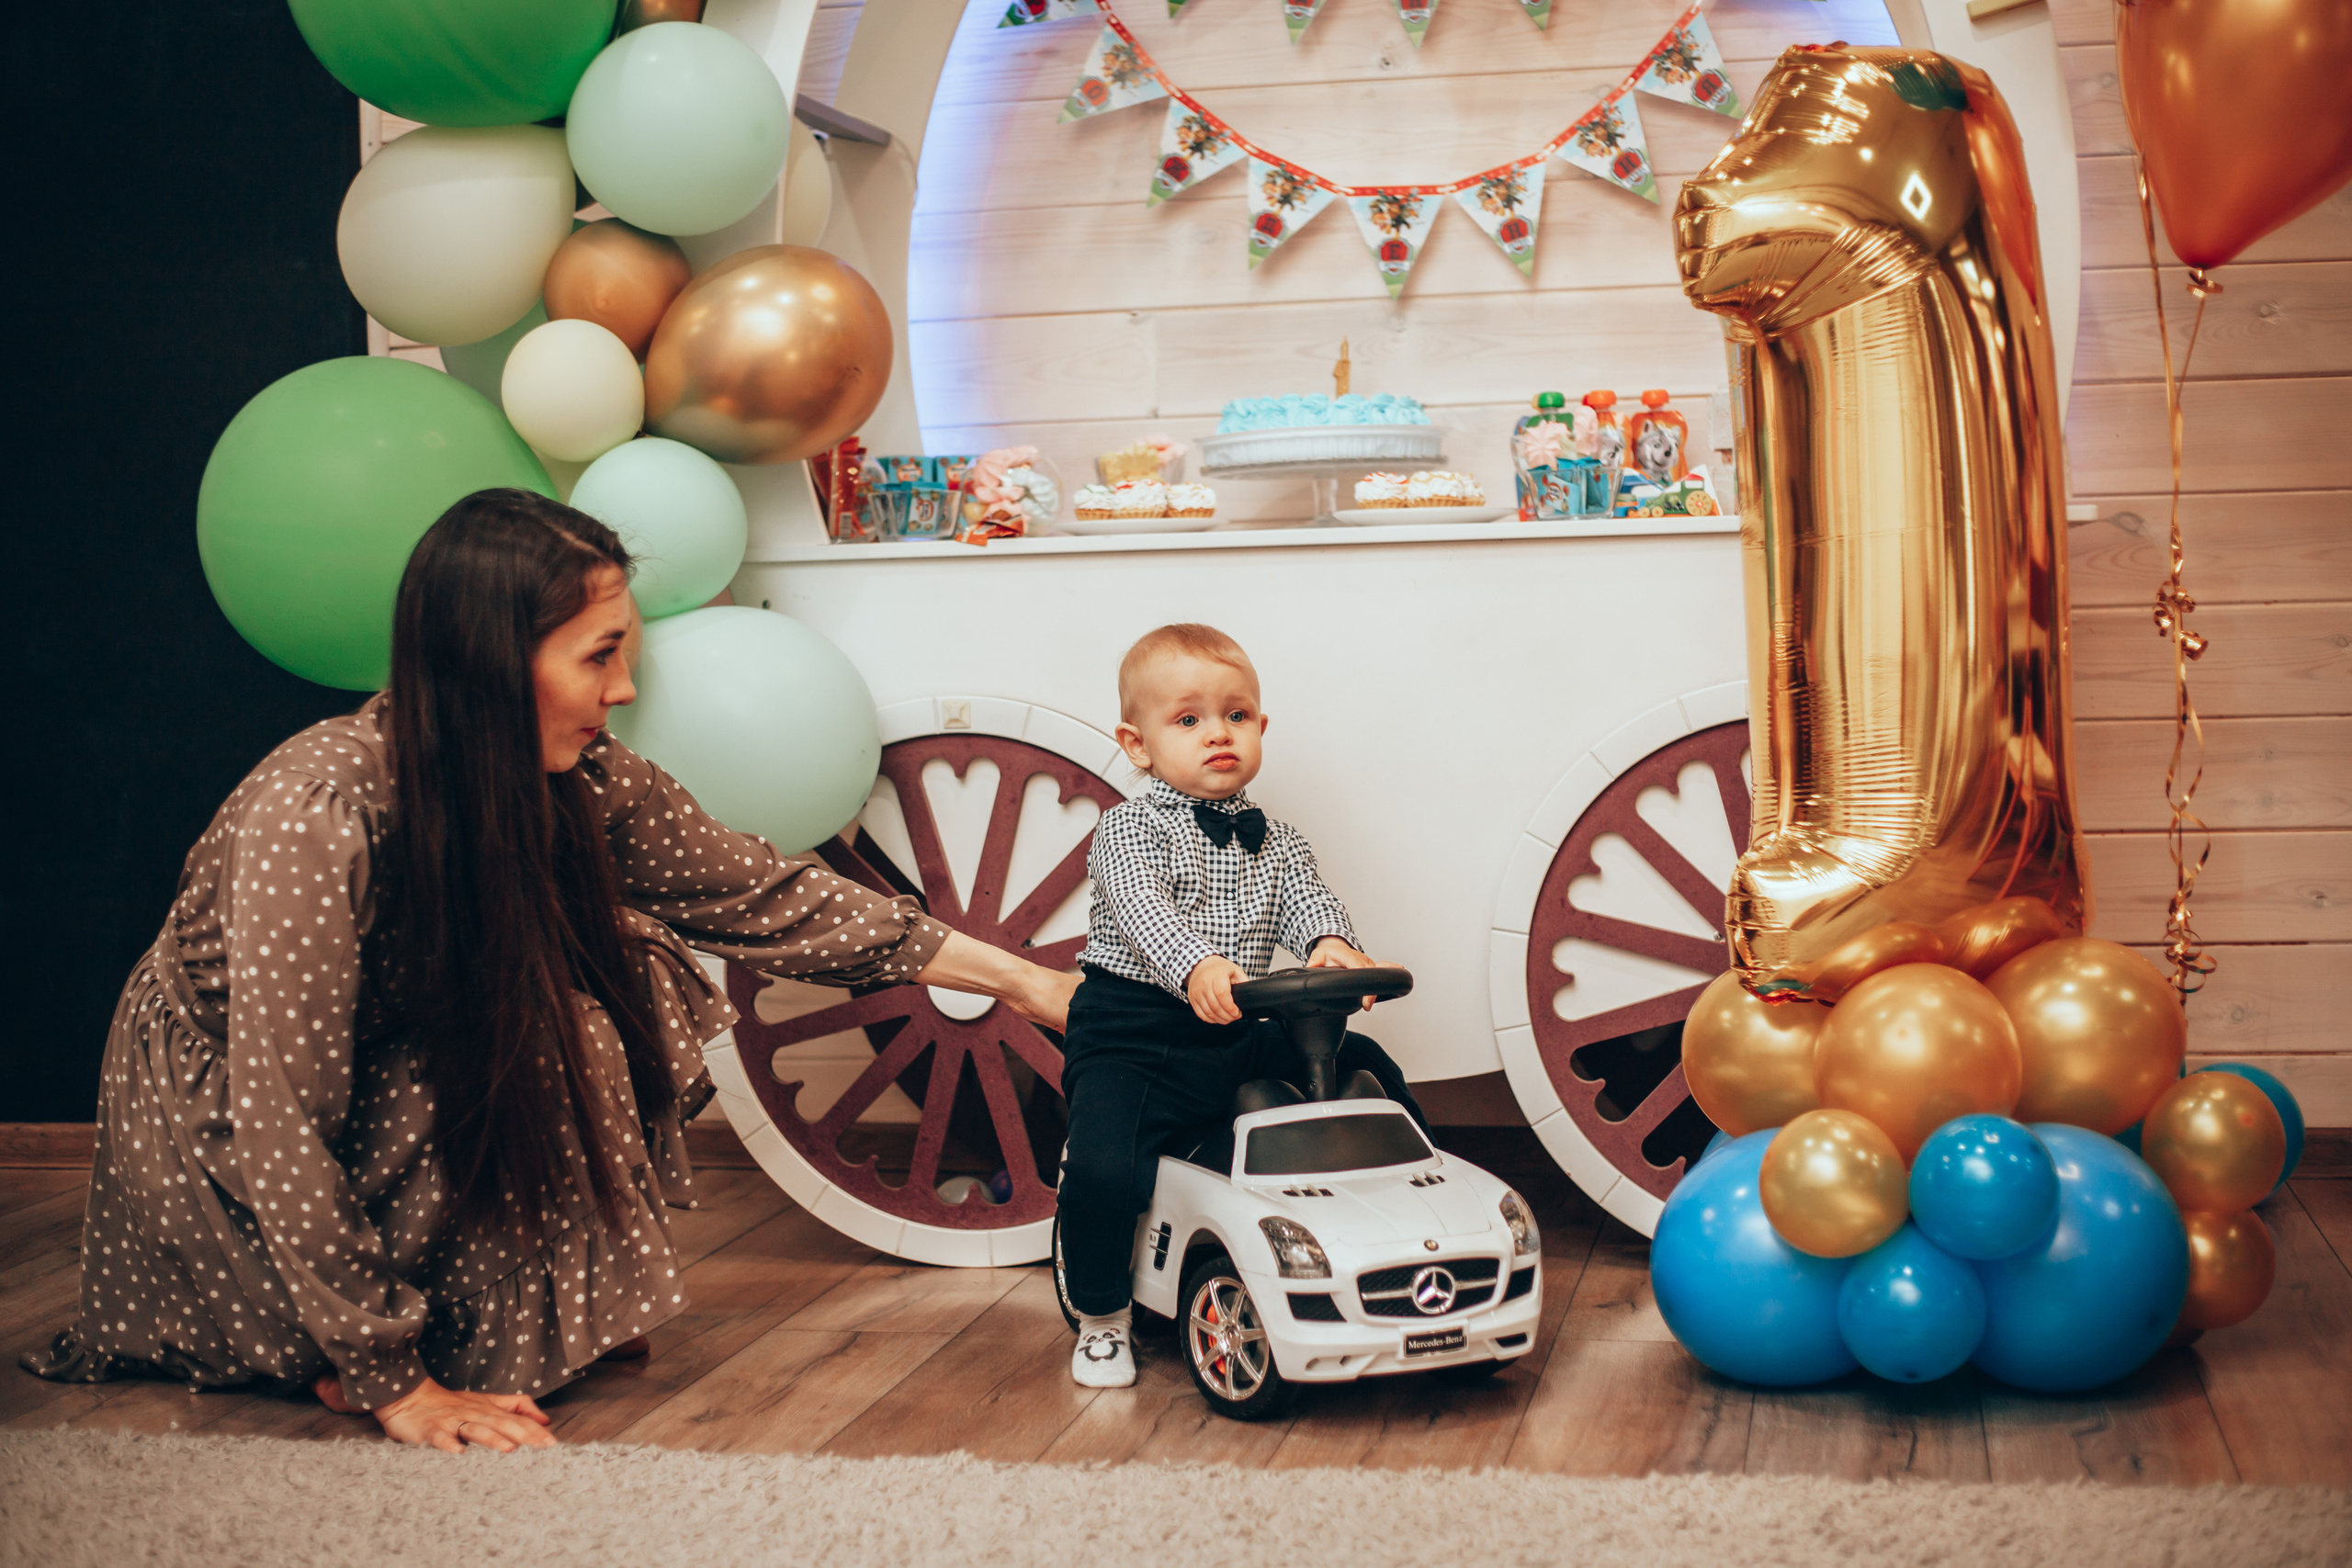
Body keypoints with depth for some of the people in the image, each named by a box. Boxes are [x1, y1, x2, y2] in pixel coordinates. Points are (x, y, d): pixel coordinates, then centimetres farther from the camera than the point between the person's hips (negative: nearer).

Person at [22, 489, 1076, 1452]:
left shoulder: (581, 785, -14)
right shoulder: (315, 812, -35)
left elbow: (764, 896, -2)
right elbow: (278, 1124, -32)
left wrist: (1015, 980, -2)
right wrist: (392, 1386, -28)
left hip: (387, 1072, 7)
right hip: (210, 1112, -7)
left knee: (617, 985, -14)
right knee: (529, 1040, -27)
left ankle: (554, 1311, 0)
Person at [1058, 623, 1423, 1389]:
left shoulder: (1275, 842, 14)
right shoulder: (1129, 828, -2)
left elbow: (1307, 895, -4)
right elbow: (1142, 906, -20)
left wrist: (1332, 944, -29)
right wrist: (1195, 966, -41)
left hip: (1241, 1035, 5)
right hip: (1133, 1034, -5)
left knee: (1366, 1063, -3)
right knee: (1101, 1167, -24)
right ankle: (1102, 1319, -1)